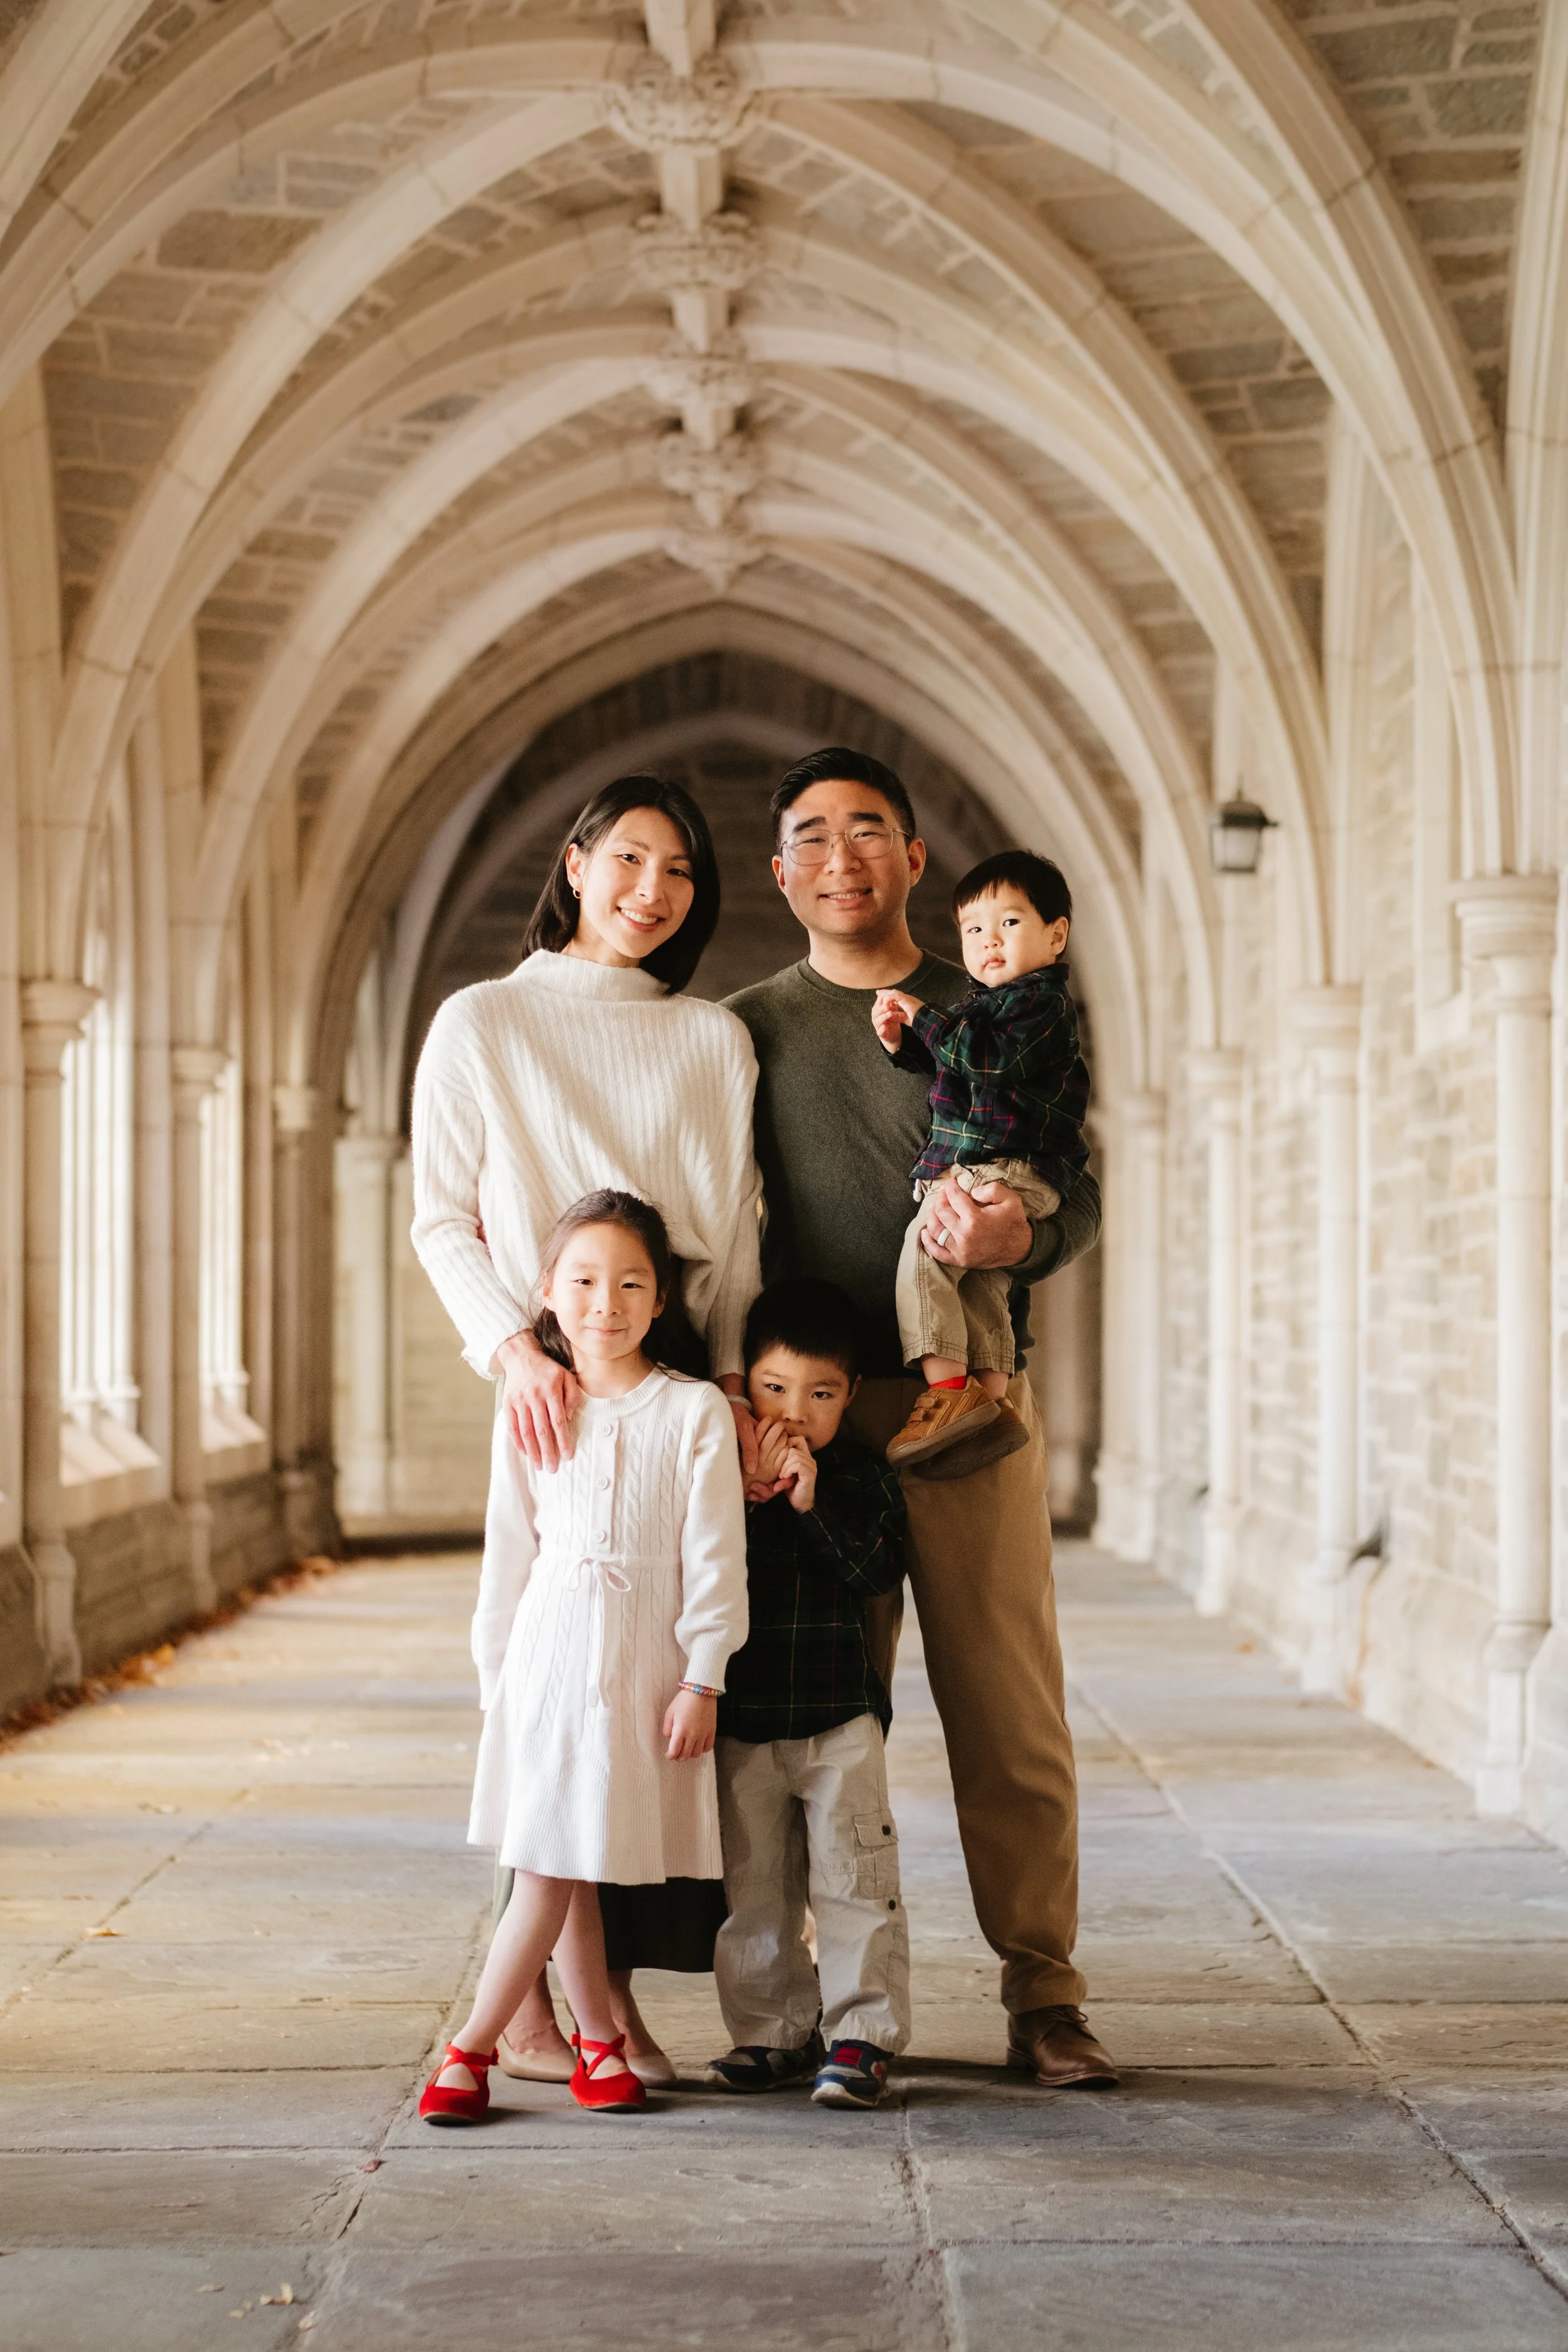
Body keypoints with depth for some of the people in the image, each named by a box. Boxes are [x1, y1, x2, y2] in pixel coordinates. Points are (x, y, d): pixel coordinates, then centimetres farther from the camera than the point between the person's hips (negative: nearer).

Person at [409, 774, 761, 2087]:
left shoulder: (714, 1040, 14)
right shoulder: (484, 1024, 6)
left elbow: (737, 1236, 12)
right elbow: (443, 1221, 2)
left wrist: (729, 1376, -2)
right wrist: (516, 1347, -13)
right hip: (553, 1387, -3)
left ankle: (615, 1984, 7)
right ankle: (526, 2001, 2)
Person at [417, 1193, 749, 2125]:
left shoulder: (694, 1412, -2)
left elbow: (715, 1559, -3)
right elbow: (510, 1551, 10)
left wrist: (703, 1680, -7)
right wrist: (496, 1674, 8)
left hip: (641, 1661, -3)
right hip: (548, 1652, 3)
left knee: (554, 1862, -3)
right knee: (556, 1862, 4)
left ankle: (473, 2046, 2)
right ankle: (598, 2039, 17)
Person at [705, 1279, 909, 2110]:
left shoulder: (864, 1477, 1)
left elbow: (881, 1568, -13)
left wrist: (812, 1504, -19)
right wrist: (748, 1494, -18)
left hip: (839, 1714, -2)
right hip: (742, 1718, 2)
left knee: (853, 1879, -4)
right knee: (752, 1885, 8)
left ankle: (861, 2034, 2)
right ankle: (774, 2034, 18)